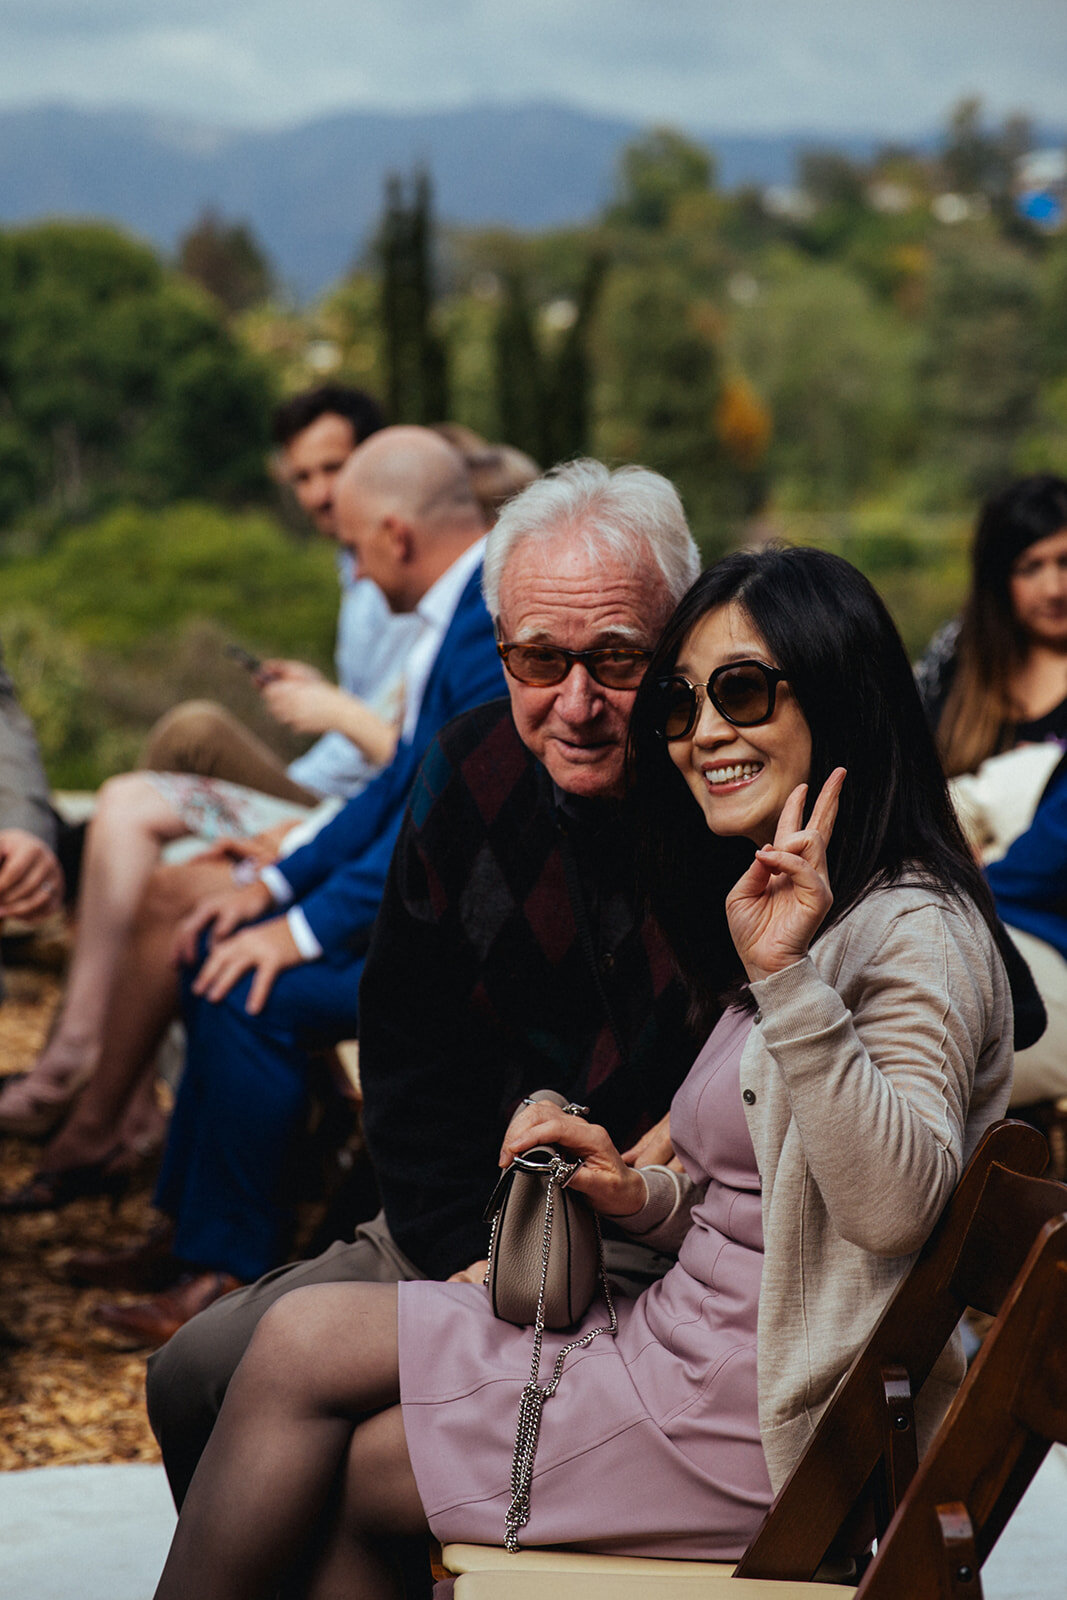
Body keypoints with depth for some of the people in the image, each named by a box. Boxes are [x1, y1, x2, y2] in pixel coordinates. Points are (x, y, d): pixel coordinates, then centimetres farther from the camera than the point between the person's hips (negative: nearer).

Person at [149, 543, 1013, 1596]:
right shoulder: (799, 912, 15)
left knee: (333, 1476, -6)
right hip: (683, 1335, 9)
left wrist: (786, 975, -35)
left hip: (761, 1418, -9)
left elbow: (897, 1204, -30)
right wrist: (643, 1195, 1)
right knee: (304, 1338, 0)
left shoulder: (915, 930, -15)